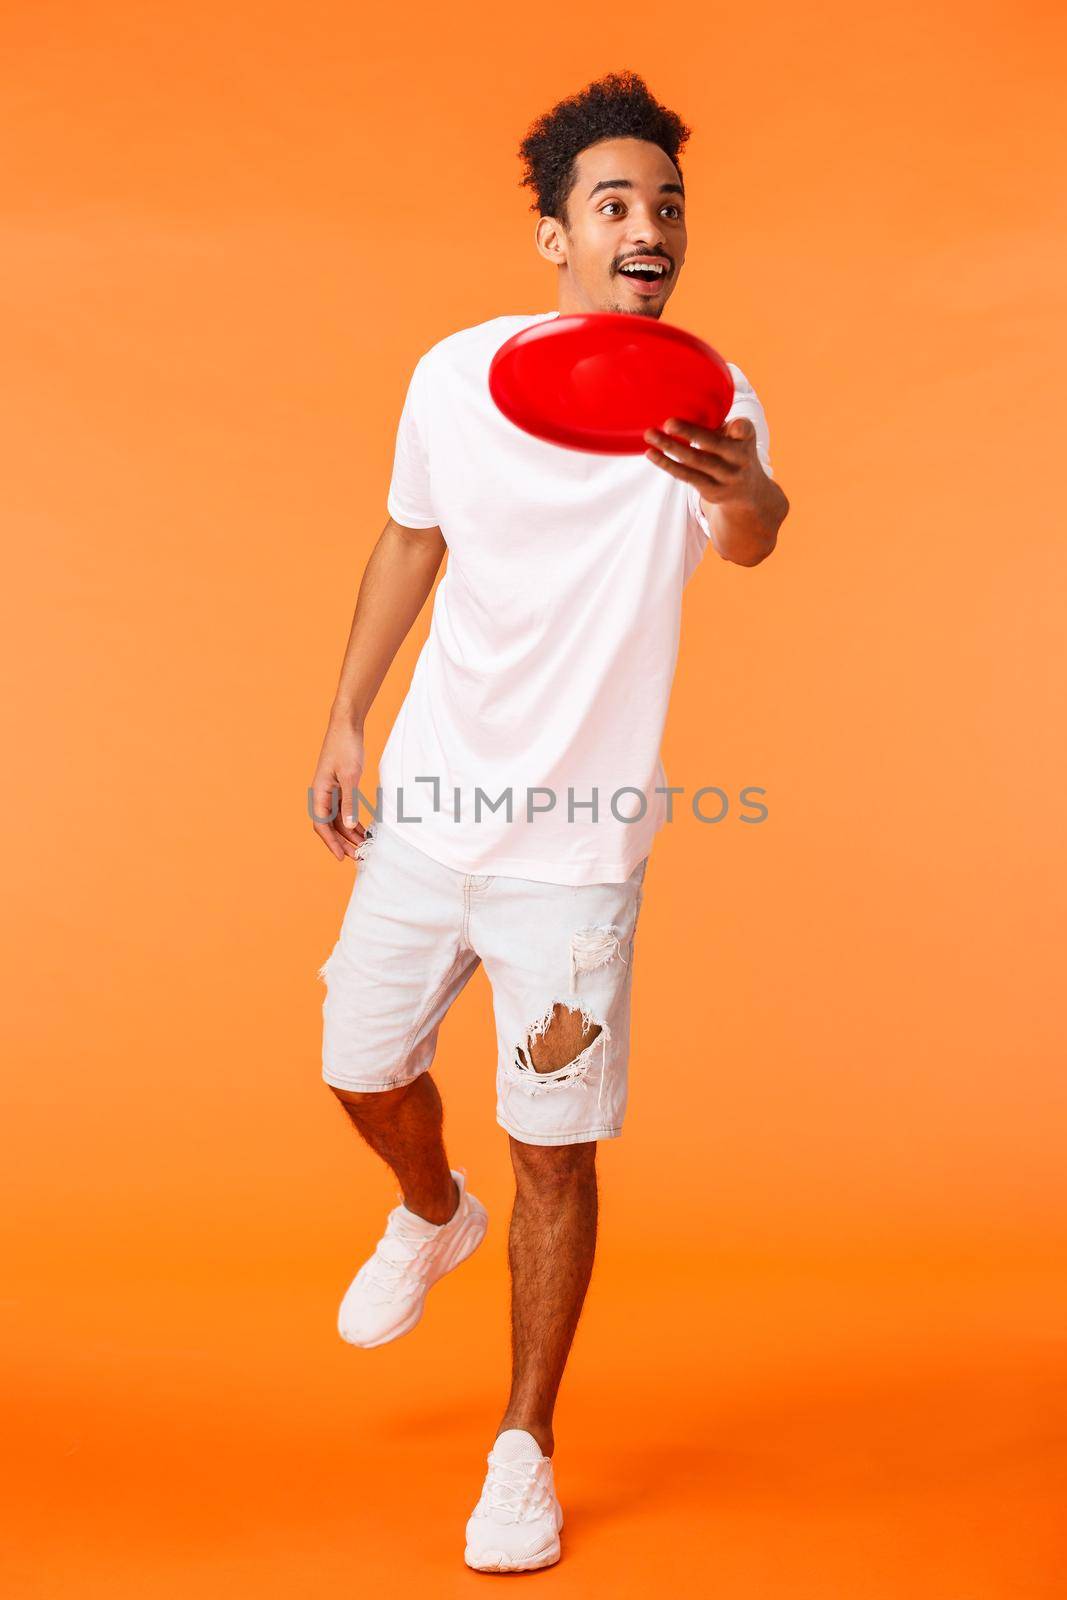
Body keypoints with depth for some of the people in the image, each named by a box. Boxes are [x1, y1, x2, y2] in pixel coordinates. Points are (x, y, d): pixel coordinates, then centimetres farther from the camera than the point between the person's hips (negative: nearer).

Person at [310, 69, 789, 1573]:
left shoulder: (709, 403, -14)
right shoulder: (456, 373, -5)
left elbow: (752, 538, -36)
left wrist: (743, 492, -59)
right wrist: (345, 723, 11)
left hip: (577, 844, -3)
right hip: (426, 810, 3)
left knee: (556, 1151, 1)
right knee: (363, 1068, 15)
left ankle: (526, 1450, 22)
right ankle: (433, 1217, 51)